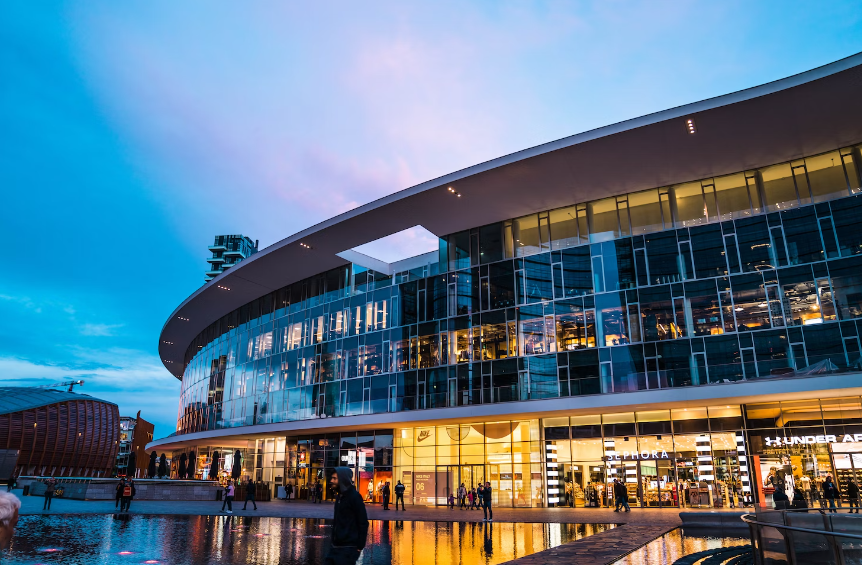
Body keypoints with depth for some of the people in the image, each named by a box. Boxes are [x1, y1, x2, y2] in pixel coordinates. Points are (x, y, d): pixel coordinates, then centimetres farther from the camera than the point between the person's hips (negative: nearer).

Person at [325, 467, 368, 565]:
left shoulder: (354, 496, -14)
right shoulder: (339, 496, 13)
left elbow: (363, 523, -15)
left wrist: (360, 546, -15)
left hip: (348, 549, -8)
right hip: (336, 547, 8)